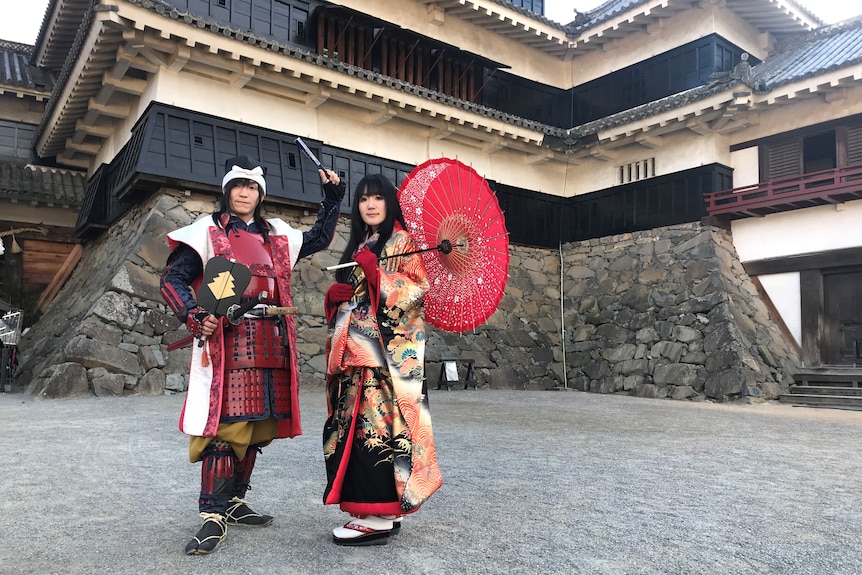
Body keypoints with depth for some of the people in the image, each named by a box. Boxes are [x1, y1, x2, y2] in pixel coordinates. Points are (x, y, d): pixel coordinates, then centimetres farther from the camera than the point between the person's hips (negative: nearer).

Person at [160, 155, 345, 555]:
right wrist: (195, 315, -17)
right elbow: (173, 279, 0)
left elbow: (318, 239, 32)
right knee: (224, 423, -10)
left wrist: (333, 198, 25)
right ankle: (213, 515, -2)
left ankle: (235, 503, 21)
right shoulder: (209, 231, 6)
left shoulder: (277, 236, 20)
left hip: (270, 344, 5)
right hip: (226, 340, -5)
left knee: (255, 425, 8)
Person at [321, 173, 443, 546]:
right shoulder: (357, 246, 22)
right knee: (357, 422, 6)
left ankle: (379, 517, -5)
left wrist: (375, 271, -18)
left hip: (388, 351, -8)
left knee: (378, 421, -11)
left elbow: (417, 288, -12)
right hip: (356, 351, 8)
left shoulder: (404, 241, 1)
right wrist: (335, 296, 5)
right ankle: (381, 507, 15)